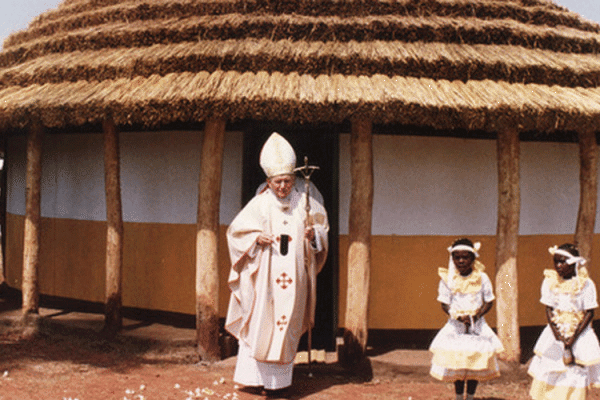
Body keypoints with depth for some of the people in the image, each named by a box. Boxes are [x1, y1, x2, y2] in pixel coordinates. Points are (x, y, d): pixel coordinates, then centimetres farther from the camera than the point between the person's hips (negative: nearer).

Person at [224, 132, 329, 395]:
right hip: (264, 276, -1)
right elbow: (236, 230, 3)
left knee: (287, 324, 5)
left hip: (293, 277, 1)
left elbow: (322, 226, 12)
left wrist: (313, 234, -10)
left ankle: (279, 379, 13)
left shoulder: (304, 201, 2)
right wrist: (257, 237, -14)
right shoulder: (260, 203, -2)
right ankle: (255, 376, 6)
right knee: (259, 323, -2)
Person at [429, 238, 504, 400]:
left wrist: (476, 315, -15)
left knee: (476, 364, 3)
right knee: (456, 364, 1)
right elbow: (445, 304, -2)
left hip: (477, 326, 1)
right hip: (455, 326, 0)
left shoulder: (482, 278, -3)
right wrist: (459, 317, -18)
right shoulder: (447, 279, -4)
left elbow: (489, 302, 2)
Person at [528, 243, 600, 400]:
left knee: (575, 374, -1)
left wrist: (573, 337, -15)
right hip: (555, 334, 3)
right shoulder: (550, 281, -2)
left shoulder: (586, 284, -9)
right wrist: (558, 335, -11)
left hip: (579, 336, -2)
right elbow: (548, 309, -1)